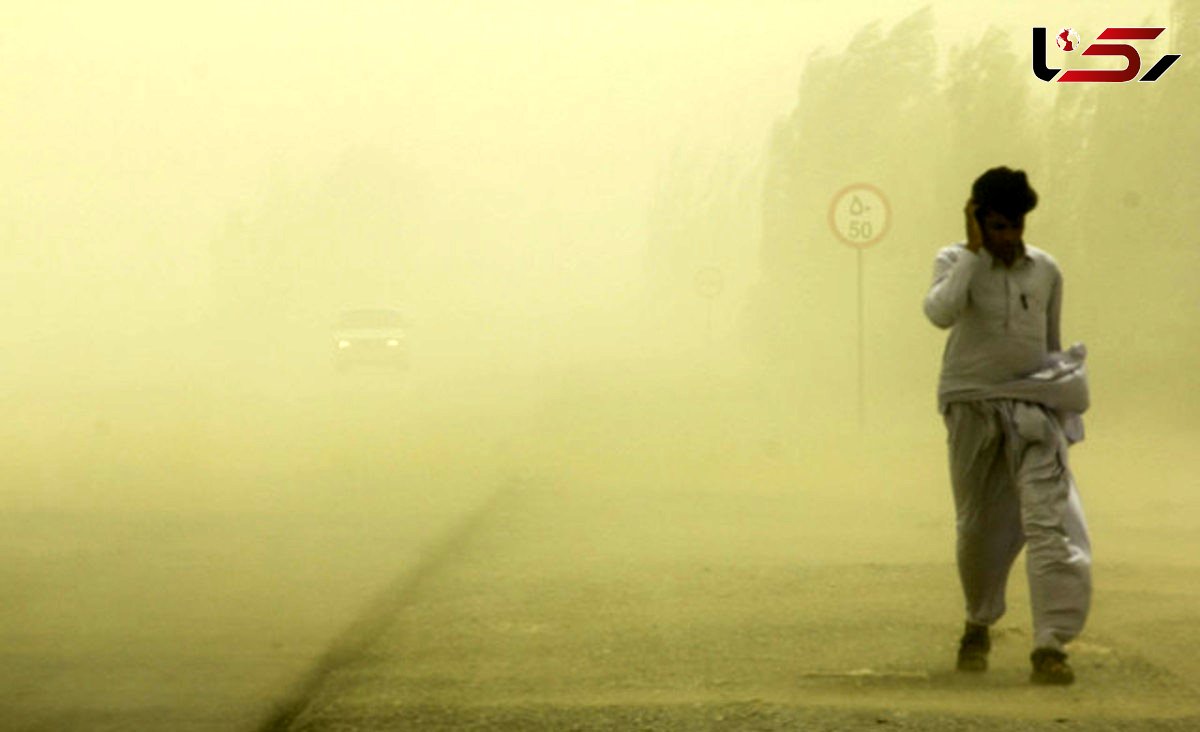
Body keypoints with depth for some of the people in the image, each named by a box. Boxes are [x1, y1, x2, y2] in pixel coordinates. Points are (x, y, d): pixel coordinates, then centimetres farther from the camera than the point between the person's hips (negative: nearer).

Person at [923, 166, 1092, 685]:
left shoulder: (1045, 271, 6)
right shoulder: (957, 263, -1)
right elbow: (941, 312, -23)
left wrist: (1064, 379, 9)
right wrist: (974, 250, -18)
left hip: (1034, 406, 1)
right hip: (972, 405, -1)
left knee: (1049, 520, -15)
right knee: (978, 526, 11)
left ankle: (1051, 644, -19)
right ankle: (979, 625, 35)